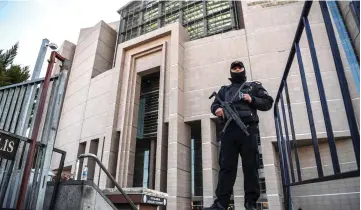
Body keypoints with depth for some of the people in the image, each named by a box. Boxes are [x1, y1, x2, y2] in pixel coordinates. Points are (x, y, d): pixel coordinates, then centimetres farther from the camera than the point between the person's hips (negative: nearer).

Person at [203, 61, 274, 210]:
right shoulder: (224, 90, 28)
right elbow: (214, 104, 19)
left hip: (248, 128, -1)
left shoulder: (254, 86, 22)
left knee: (250, 165, -4)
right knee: (226, 166, -5)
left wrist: (252, 100, -5)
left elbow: (268, 102, 14)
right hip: (229, 130, 2)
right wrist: (217, 109, -5)